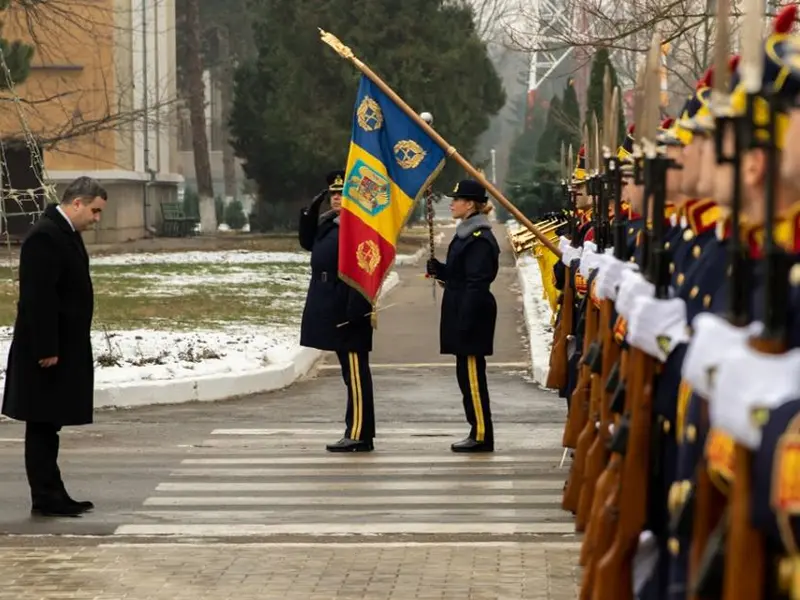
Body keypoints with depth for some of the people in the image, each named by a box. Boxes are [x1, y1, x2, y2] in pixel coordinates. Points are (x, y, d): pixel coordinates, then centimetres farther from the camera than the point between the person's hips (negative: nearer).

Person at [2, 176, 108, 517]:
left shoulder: (66, 233, 13)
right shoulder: (44, 236, -18)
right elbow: (38, 298, -22)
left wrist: (55, 348, 16)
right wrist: (46, 350, -22)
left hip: (64, 348, 10)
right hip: (49, 350, -10)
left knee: (48, 426, 13)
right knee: (42, 426, -3)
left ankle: (53, 496, 17)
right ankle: (46, 499, 1)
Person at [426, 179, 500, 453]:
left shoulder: (480, 239, -16)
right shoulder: (465, 234, 16)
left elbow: (477, 283, -20)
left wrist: (465, 322, -23)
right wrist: (438, 269, 3)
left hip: (472, 315, -10)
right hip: (462, 314, 10)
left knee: (472, 374, -7)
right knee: (467, 373, 12)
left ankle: (482, 436, -2)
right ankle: (478, 433, 17)